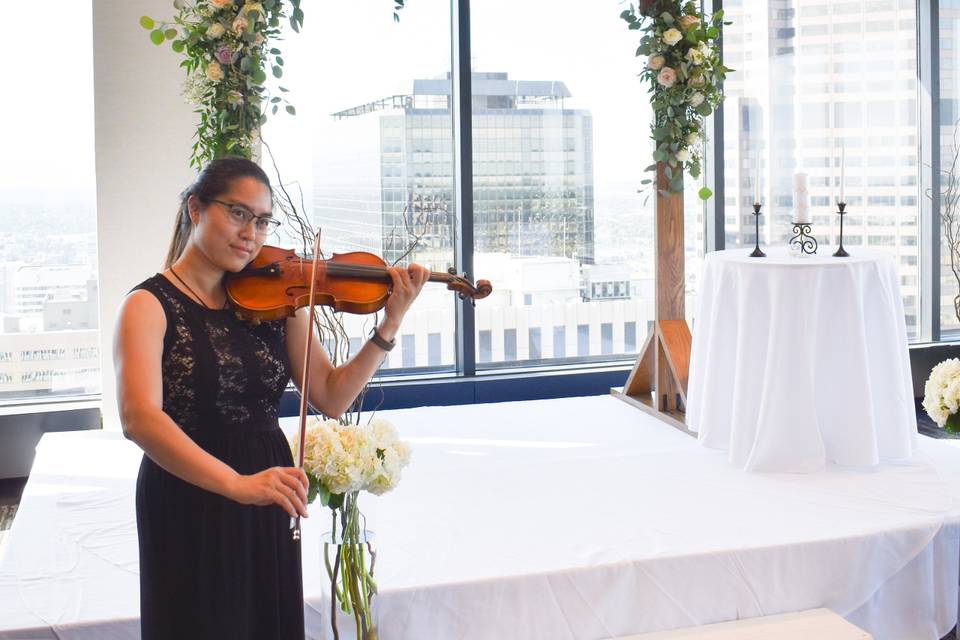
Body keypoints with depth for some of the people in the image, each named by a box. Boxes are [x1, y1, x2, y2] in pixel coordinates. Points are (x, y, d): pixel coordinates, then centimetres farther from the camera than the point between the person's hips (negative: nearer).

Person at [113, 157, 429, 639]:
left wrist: (390, 323, -12)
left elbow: (332, 398, 0)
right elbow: (139, 418, -27)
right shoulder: (150, 304, -11)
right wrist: (235, 483, -39)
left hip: (268, 509, 5)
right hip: (189, 508, -4)